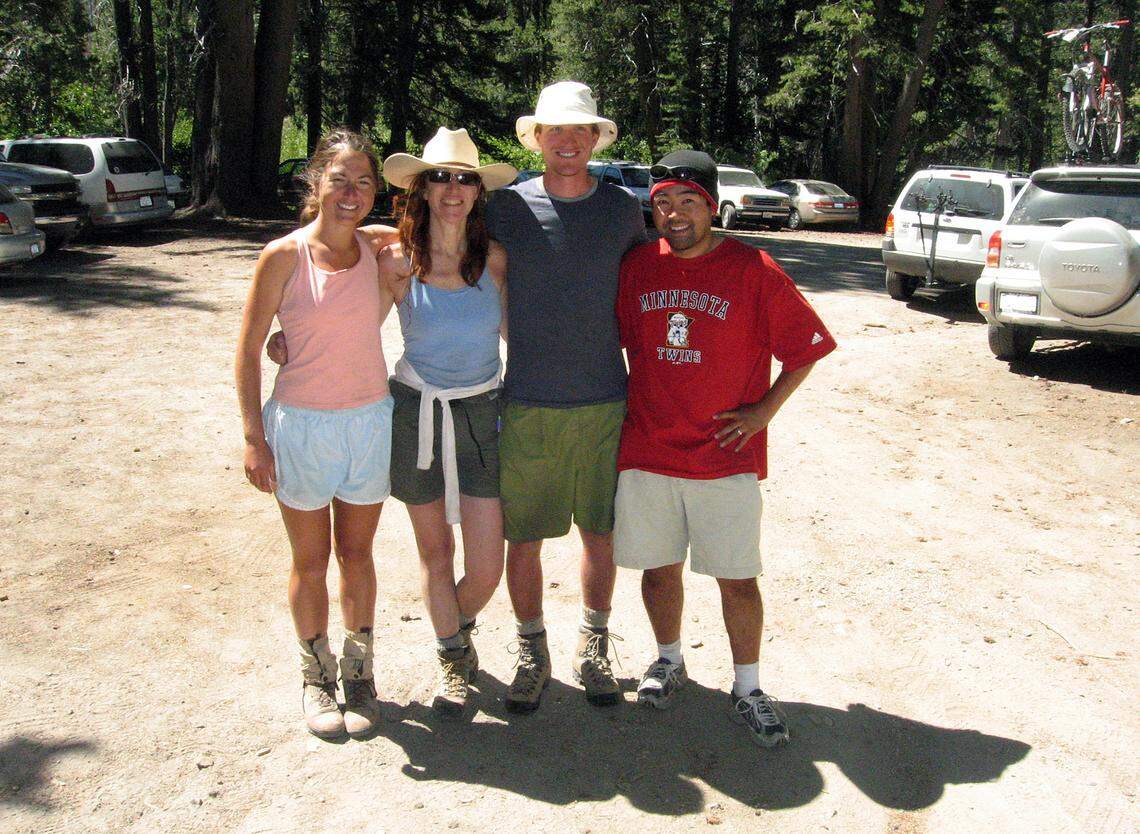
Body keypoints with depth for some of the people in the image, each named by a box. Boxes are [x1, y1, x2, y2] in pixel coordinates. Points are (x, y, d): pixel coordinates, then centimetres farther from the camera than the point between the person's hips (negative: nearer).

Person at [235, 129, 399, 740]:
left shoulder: (379, 249, -1)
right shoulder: (284, 256, -11)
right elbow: (248, 351, -6)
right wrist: (254, 437, -10)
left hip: (370, 420, 3)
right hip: (301, 424, -2)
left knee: (356, 555, 15)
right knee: (311, 562, 11)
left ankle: (359, 673, 31)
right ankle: (316, 678, 30)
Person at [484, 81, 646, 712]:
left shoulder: (623, 209, 4)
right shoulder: (508, 207, 0)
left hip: (604, 404, 1)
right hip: (527, 406, -1)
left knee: (601, 531, 10)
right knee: (523, 537, 5)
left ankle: (593, 646, 29)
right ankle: (532, 652, 25)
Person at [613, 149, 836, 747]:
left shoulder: (753, 270, -6)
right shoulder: (637, 268, 4)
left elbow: (806, 347, 0)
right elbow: (612, 339, 17)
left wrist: (763, 411, -5)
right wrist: (618, 407, 9)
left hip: (726, 456, -3)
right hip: (646, 448, 3)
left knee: (737, 578, 2)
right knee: (658, 566, 14)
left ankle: (747, 690, 19)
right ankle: (669, 660, 37)